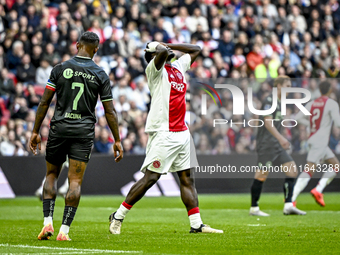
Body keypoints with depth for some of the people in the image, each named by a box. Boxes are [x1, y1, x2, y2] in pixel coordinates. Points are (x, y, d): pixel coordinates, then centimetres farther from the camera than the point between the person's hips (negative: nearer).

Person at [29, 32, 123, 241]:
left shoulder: (60, 69, 1)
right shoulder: (100, 75, 1)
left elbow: (45, 102, 0)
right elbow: (110, 111, 1)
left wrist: (36, 132, 6)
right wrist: (117, 141, 7)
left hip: (59, 128, 1)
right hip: (84, 132, -1)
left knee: (51, 175, 15)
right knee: (75, 181, -1)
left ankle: (48, 222, 0)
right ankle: (64, 230, -8)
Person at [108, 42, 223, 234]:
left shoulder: (179, 67, 18)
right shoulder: (155, 69, -4)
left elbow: (196, 50, 31)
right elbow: (163, 54, -25)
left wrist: (168, 46, 19)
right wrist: (162, 48, -1)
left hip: (182, 132, 8)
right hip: (164, 133, -8)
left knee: (187, 178, 5)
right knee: (150, 178, -8)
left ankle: (196, 224, 6)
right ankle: (118, 217, 1)